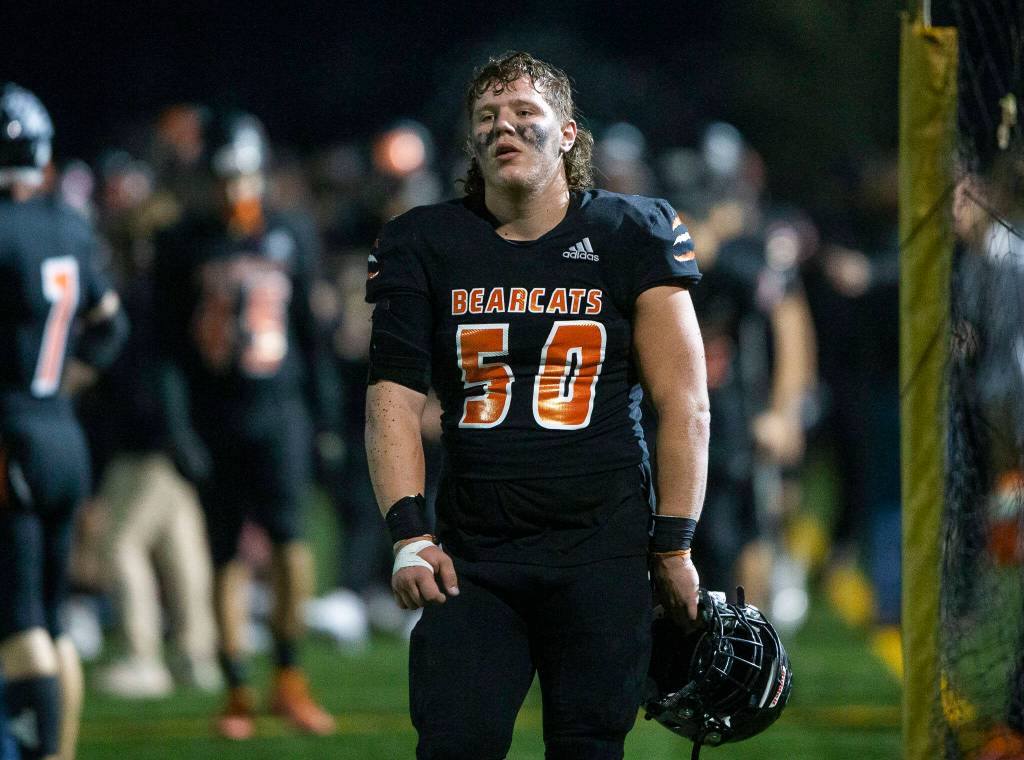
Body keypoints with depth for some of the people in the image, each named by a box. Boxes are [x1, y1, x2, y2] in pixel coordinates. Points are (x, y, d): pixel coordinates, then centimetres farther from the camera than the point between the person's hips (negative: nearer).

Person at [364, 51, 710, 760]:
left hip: (602, 547, -1)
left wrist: (674, 546, -1)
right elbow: (394, 397, 5)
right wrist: (408, 535, -7)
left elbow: (685, 405, 3)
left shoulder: (632, 236, 3)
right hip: (473, 554, 1)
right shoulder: (426, 245, 8)